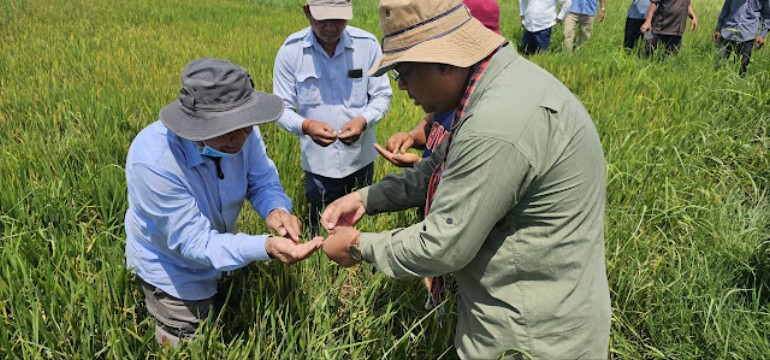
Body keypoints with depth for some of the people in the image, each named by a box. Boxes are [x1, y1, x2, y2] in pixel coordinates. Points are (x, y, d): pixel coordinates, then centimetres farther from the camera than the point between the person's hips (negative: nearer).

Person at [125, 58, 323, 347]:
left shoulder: (242, 132, -23)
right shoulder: (153, 161, -37)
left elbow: (263, 181, -10)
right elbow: (193, 242, -34)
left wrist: (276, 210, -35)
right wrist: (267, 247, -49)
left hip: (222, 248, 5)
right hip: (173, 273, -5)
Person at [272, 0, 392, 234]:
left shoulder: (368, 44, -9)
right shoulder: (290, 50, -10)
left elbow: (382, 95, -1)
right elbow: (282, 108, -6)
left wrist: (363, 120, -22)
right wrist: (306, 126, -27)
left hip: (361, 161, 1)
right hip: (319, 165, -1)